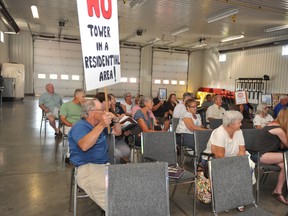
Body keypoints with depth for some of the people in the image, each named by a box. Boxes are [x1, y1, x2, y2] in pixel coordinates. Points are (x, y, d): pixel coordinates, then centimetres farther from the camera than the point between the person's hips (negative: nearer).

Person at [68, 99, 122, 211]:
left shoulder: (99, 125, 18)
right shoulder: (80, 126, -9)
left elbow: (117, 132, 21)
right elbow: (84, 146, -29)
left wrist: (116, 120, 1)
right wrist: (101, 126, -33)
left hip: (104, 165, 8)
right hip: (87, 168, -8)